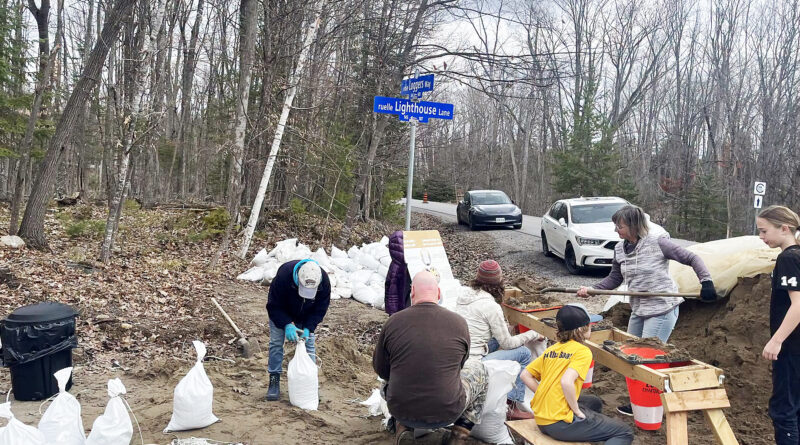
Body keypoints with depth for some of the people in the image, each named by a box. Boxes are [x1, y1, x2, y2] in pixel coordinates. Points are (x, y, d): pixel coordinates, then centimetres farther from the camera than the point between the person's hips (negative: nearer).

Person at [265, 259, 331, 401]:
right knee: (276, 343, -5)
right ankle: (274, 381, 4)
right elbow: (273, 306, -28)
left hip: (306, 317, 2)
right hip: (280, 314, -2)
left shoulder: (324, 282, -33)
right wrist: (287, 325, -39)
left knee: (309, 344, -1)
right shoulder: (283, 275, -41)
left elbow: (320, 310, -17)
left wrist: (308, 328, -29)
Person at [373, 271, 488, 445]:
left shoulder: (393, 322, -10)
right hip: (447, 414, -1)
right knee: (478, 368, 25)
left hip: (401, 412, 2)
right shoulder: (459, 322, -9)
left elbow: (380, 369, 4)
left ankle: (401, 428, 22)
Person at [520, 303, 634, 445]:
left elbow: (525, 375, 10)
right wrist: (577, 411, -14)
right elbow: (566, 382, -27)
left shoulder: (551, 349, 11)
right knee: (625, 433, -1)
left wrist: (546, 397, 10)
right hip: (559, 424, -8)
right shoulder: (582, 351, -11)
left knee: (595, 403, 32)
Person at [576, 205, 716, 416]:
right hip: (638, 310, 7)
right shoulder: (620, 249, 3)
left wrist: (706, 282, -19)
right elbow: (614, 279, 12)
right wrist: (591, 290, 0)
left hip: (662, 309, -7)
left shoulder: (658, 243, -15)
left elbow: (692, 259, -9)